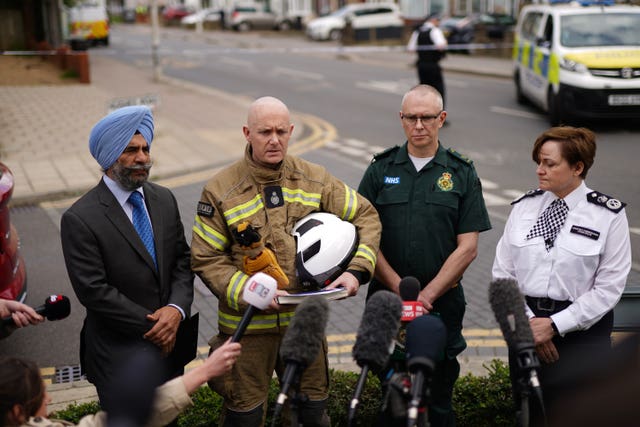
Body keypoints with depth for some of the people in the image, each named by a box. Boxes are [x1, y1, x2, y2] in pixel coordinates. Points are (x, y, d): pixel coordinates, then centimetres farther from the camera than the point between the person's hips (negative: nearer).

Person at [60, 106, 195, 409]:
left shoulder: (164, 199, 2)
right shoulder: (80, 219, -17)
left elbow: (182, 260, 5)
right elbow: (94, 291, -18)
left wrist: (176, 309, -13)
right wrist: (151, 324, -15)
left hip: (169, 342, 5)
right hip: (118, 353, -5)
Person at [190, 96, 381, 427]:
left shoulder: (314, 179, 0)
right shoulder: (220, 190, -9)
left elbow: (365, 216, 5)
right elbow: (206, 259, -8)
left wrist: (356, 270, -10)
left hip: (305, 318, 3)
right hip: (247, 322, -3)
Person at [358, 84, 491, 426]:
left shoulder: (462, 173, 2)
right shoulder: (380, 170, 5)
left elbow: (467, 247, -3)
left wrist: (427, 295, -9)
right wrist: (400, 289, -9)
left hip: (442, 303, -1)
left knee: (438, 398, 7)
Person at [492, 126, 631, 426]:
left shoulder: (608, 215, -5)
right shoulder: (524, 207, 5)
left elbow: (608, 288, -8)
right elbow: (503, 272, 4)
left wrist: (554, 325, -12)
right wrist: (527, 321, -7)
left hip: (582, 331, -3)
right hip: (526, 321, 3)